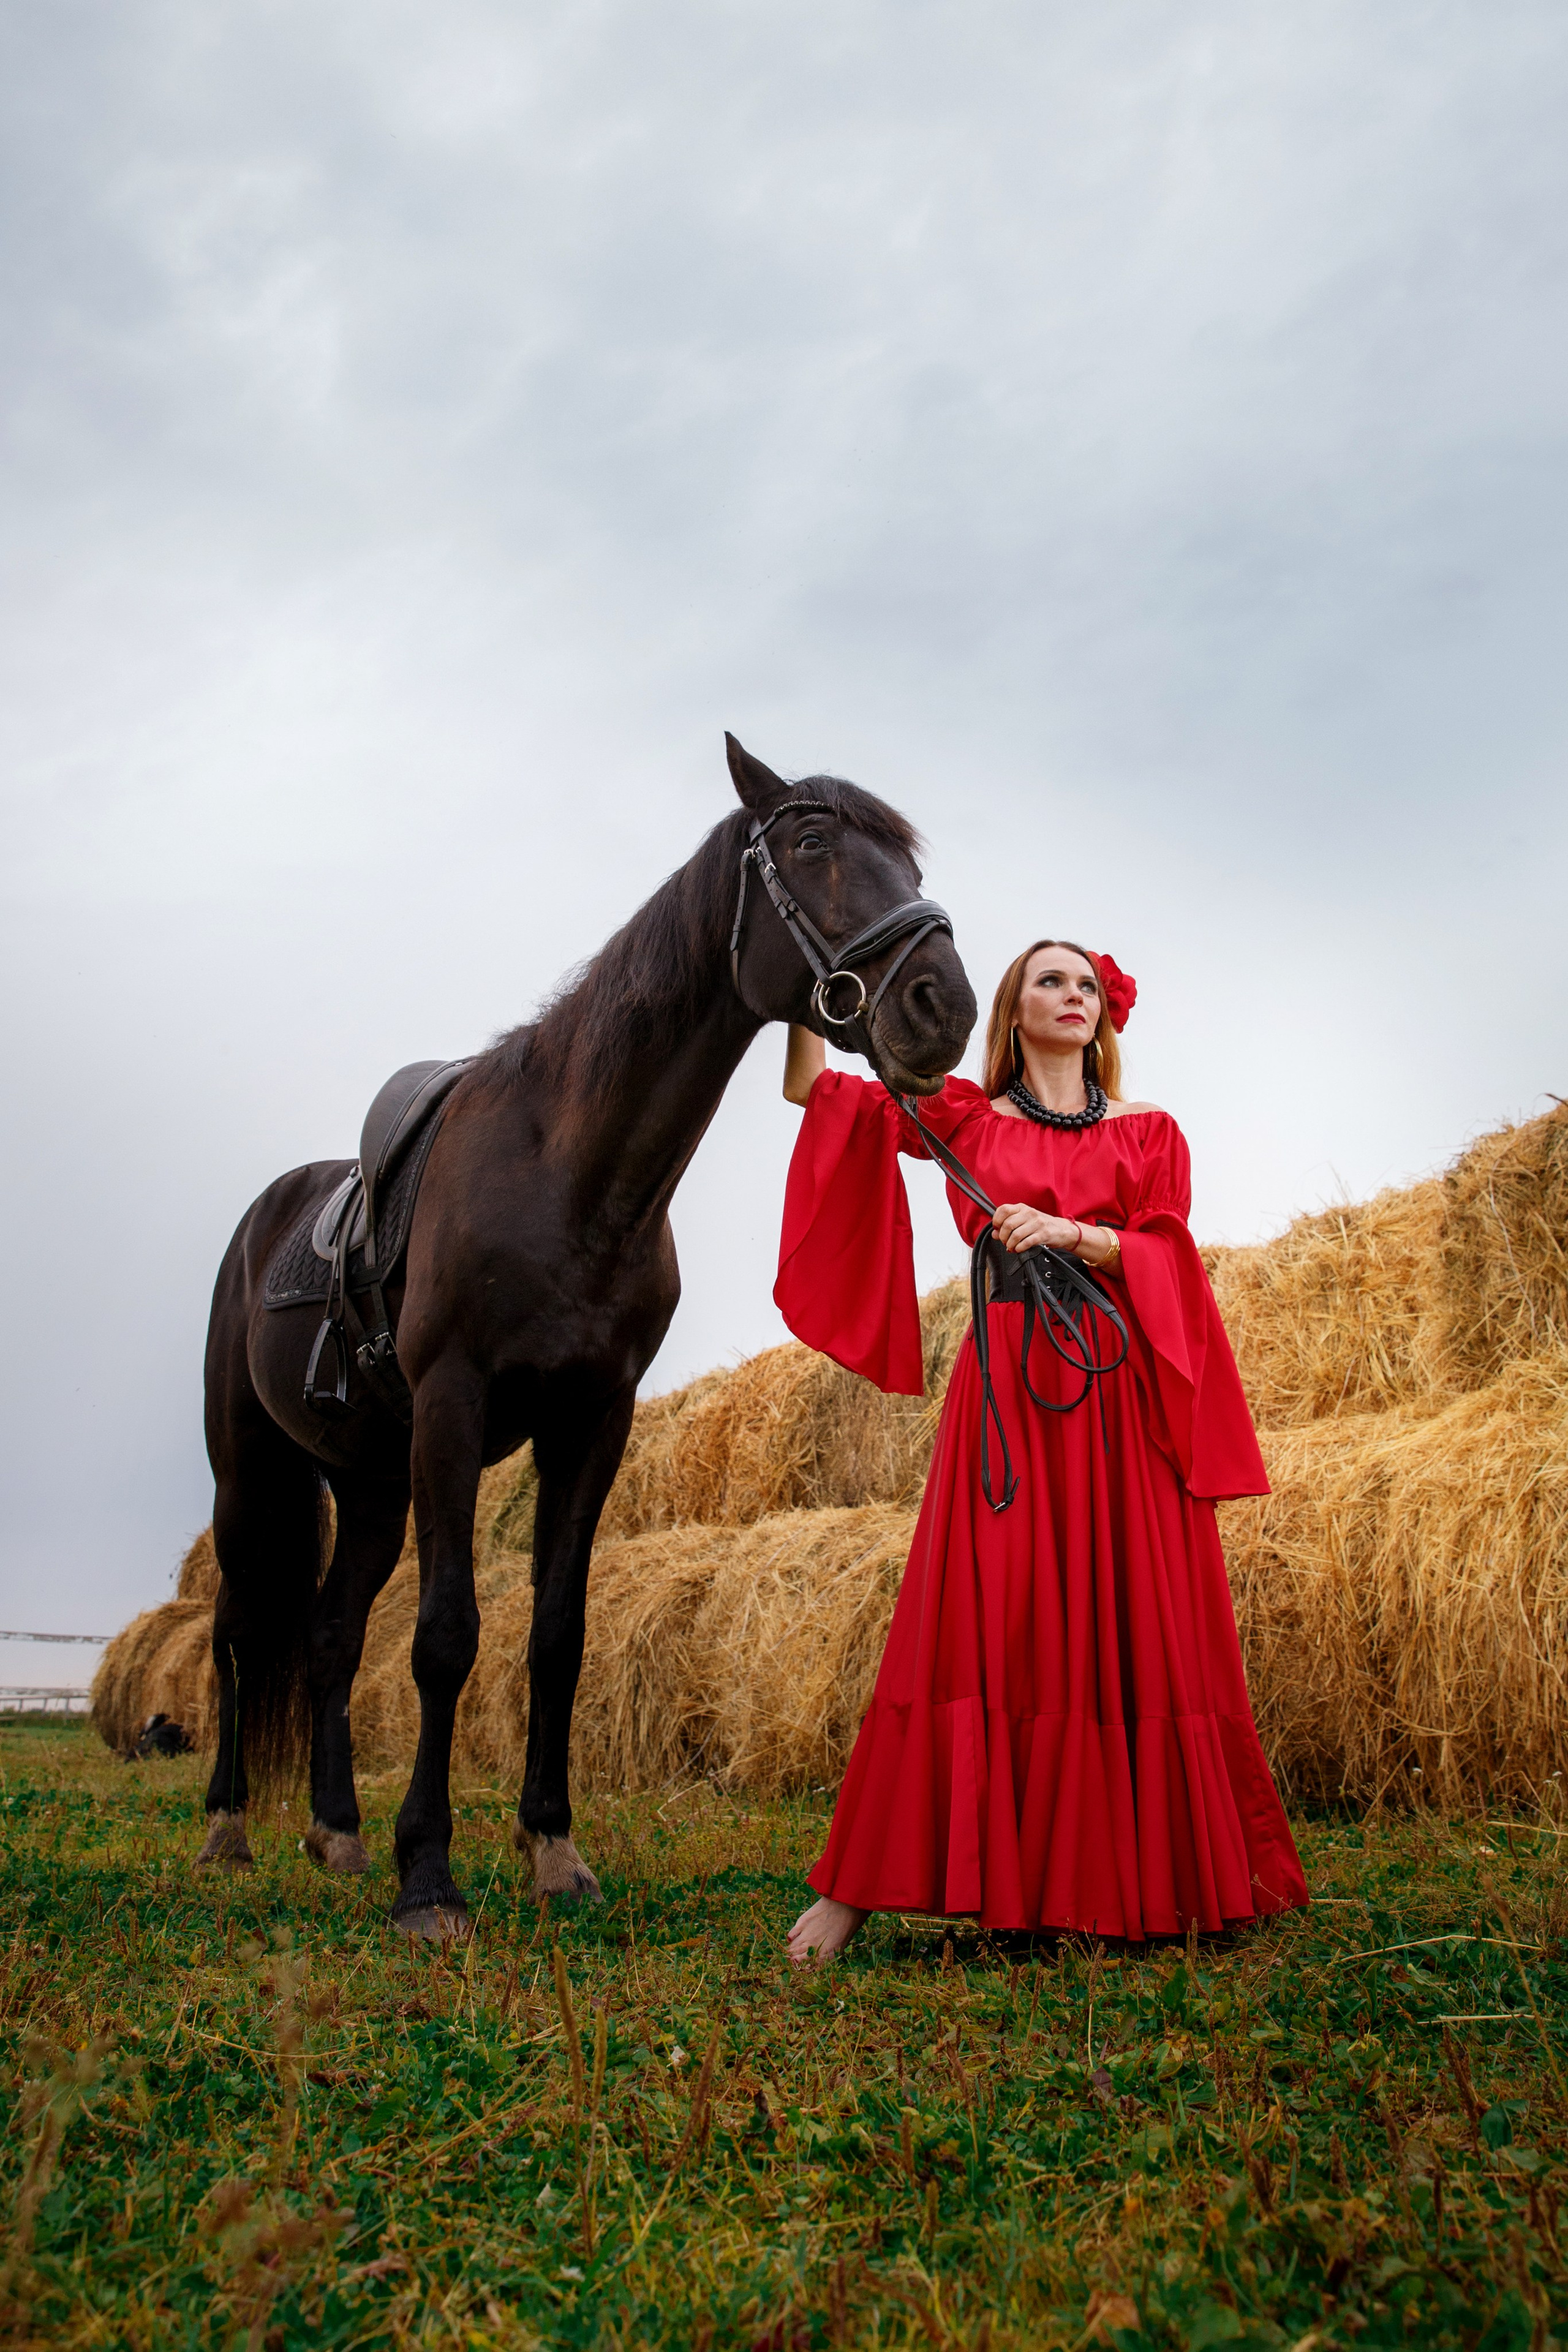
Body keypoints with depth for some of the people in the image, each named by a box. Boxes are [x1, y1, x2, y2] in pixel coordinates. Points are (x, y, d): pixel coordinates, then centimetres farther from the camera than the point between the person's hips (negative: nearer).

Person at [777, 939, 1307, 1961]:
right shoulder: (969, 1119, 12)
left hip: (1121, 1392, 1)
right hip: (1006, 1385, -1)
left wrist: (1071, 1231, -12)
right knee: (975, 1616, -8)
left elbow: (1165, 1255, 3)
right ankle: (863, 1883, -4)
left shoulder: (1150, 1131, 15)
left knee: (1137, 1621, 1)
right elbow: (814, 1087, 8)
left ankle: (1159, 1878, 14)